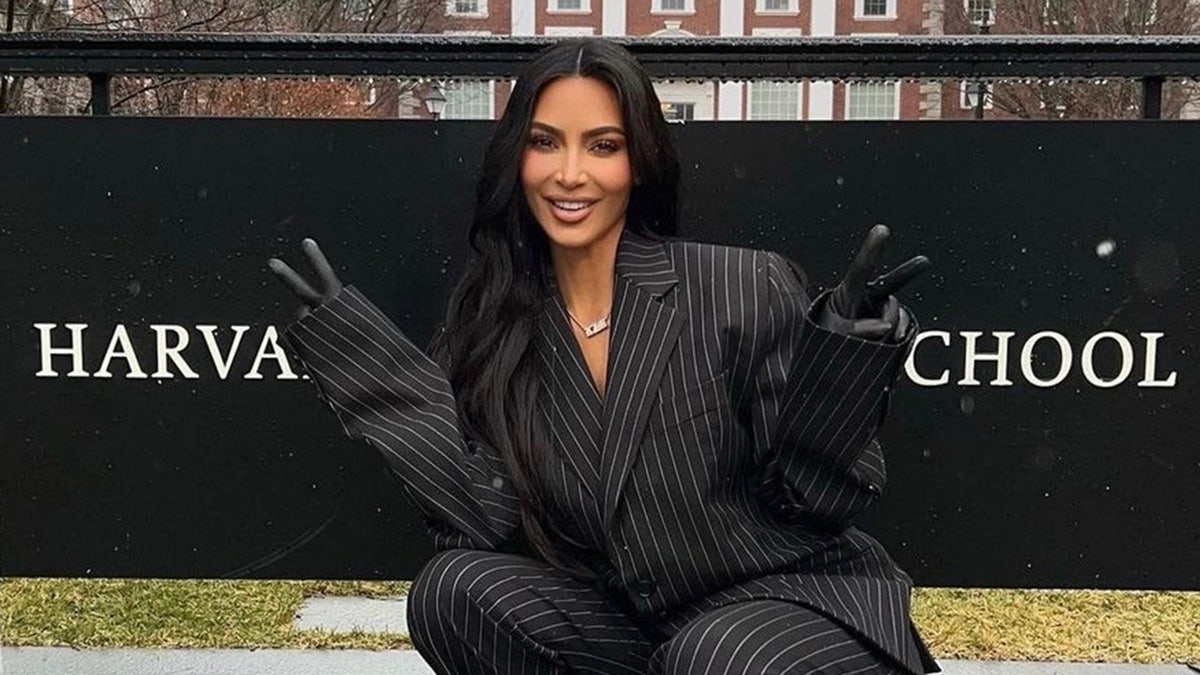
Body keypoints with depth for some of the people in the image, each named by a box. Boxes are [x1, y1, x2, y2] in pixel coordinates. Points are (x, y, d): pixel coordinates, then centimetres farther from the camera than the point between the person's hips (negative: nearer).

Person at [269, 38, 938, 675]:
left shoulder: (745, 288, -13)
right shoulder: (492, 315, -1)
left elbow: (813, 498, -10)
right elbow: (489, 518, -9)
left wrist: (839, 351, -28)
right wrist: (362, 349, -10)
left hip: (787, 599, -3)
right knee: (455, 591, -19)